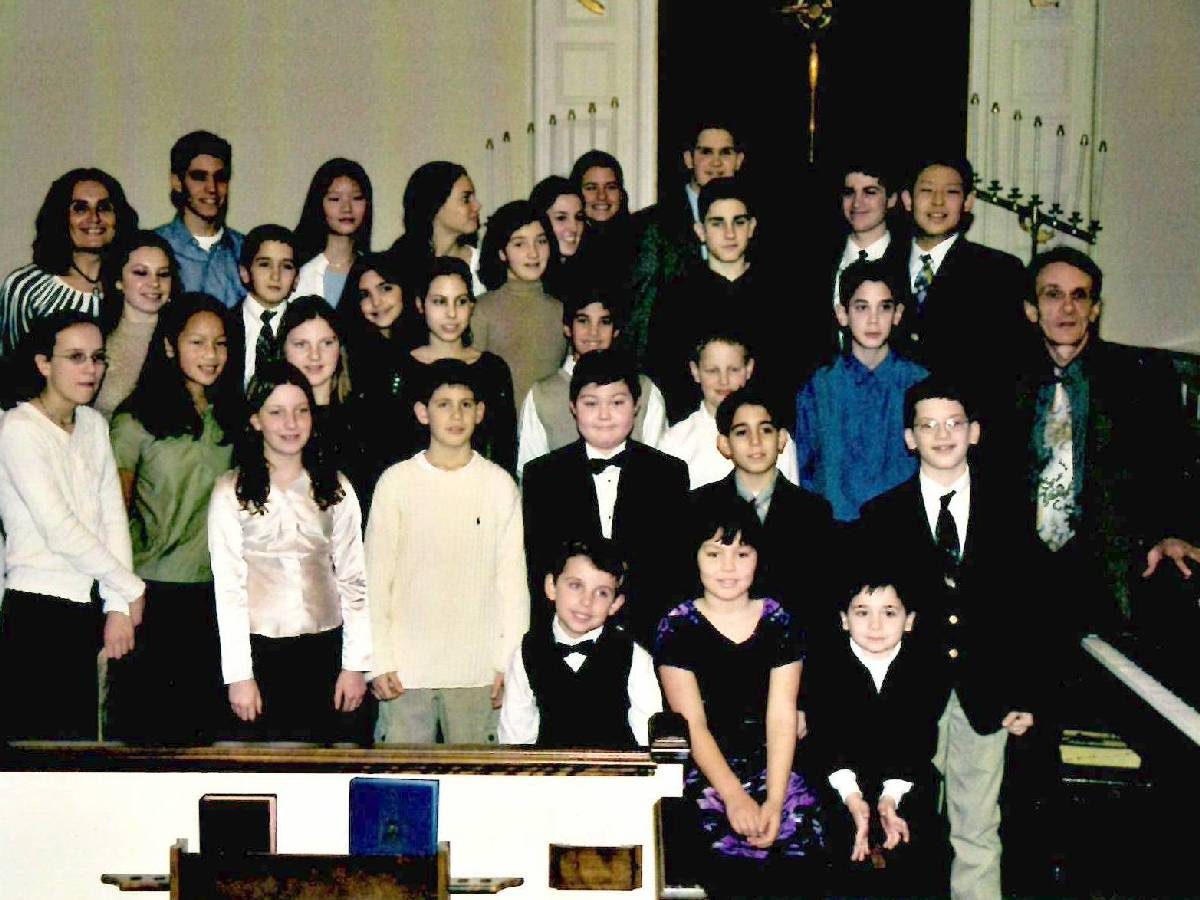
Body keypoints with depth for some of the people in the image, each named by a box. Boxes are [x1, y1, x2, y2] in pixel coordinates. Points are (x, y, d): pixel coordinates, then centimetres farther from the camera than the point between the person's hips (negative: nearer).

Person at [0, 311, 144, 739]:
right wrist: (131, 590, -6)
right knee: (40, 736, -5)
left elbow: (113, 517, 6)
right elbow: (60, 531, -14)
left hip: (87, 610, 6)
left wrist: (119, 607, -4)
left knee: (83, 733, 7)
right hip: (39, 611, -6)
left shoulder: (94, 424, 12)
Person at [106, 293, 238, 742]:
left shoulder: (232, 418, 9)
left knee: (202, 720, 9)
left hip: (215, 591, 4)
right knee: (142, 724, 3)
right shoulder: (137, 420, -5)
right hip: (153, 589, -4)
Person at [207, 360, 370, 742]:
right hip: (259, 648, -2)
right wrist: (239, 674, -7)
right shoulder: (232, 491, -3)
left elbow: (353, 578, 6)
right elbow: (228, 586, -4)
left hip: (325, 648, 2)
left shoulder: (335, 488, 5)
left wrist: (355, 664, 2)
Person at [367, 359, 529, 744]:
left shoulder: (500, 485, 2)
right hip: (405, 668, 0)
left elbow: (513, 578, 4)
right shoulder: (397, 482, 1)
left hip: (477, 667, 1)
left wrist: (508, 662, 0)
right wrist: (379, 660, -3)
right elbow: (375, 575, 2)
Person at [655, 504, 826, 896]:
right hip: (704, 772, -2)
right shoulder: (677, 628, 3)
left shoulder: (778, 622, 9)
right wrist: (734, 796, -19)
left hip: (772, 768, 2)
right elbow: (692, 723, -5)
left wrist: (773, 801, -13)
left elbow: (781, 717, 1)